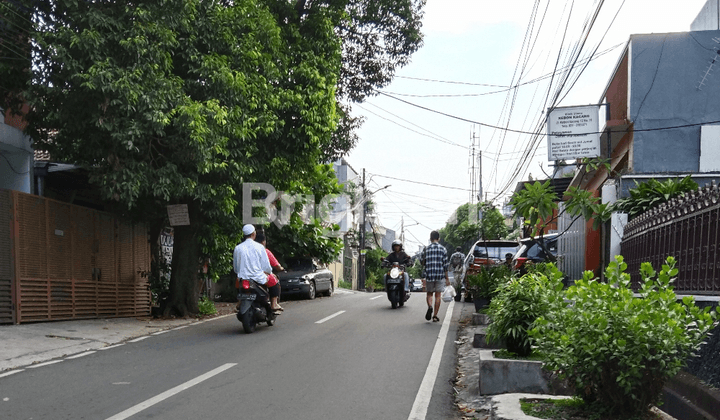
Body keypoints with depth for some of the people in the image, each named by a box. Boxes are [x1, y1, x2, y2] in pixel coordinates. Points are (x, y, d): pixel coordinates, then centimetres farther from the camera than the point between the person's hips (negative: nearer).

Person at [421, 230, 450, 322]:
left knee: (429, 293, 14)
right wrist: (447, 278, 5)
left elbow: (423, 263, 2)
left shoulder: (426, 249, 0)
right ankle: (435, 316, 6)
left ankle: (430, 306, -15)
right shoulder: (443, 249, 0)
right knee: (438, 295, 6)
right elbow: (445, 265, 0)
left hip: (429, 275, 0)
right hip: (440, 275, 0)